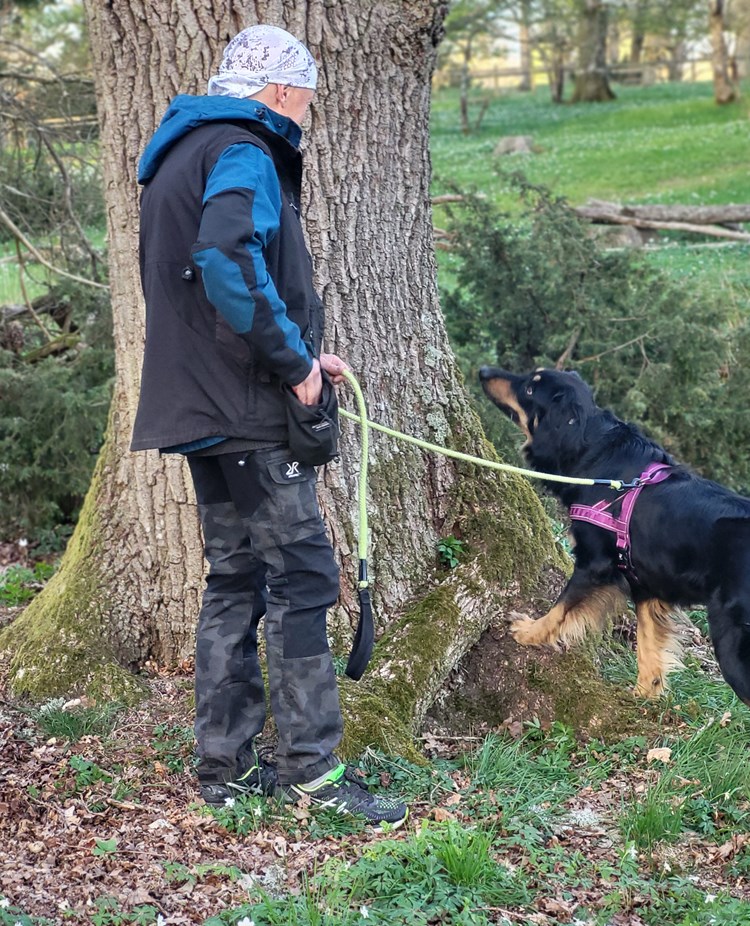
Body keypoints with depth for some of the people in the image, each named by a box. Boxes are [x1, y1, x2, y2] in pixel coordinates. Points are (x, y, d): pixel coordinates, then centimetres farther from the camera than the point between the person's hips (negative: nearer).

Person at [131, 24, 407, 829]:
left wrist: (297, 353, 16)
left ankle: (227, 766, 18)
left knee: (236, 579, 13)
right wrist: (294, 360, -20)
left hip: (202, 411, 10)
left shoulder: (180, 155, 20)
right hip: (249, 411, -10)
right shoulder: (243, 155, -11)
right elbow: (227, 257, -31)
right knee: (301, 579, -5)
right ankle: (311, 770, -1)